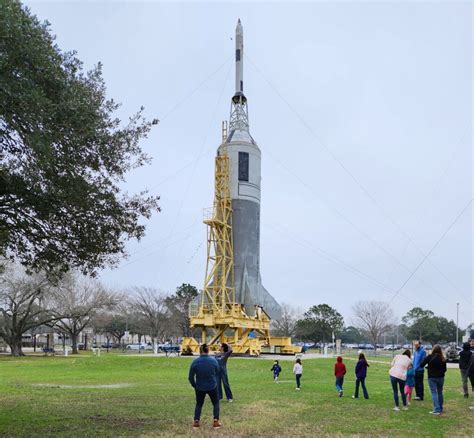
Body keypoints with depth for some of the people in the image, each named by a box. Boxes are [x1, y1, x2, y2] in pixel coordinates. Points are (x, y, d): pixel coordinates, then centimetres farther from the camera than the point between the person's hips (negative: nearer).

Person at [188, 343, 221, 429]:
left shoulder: (195, 362, -13)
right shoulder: (214, 360, -10)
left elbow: (190, 377, -5)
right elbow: (217, 374, 2)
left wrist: (194, 385, 11)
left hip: (200, 388, 0)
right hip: (212, 387, 0)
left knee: (199, 404, 22)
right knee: (216, 403, 20)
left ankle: (196, 421, 15)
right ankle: (216, 422, 13)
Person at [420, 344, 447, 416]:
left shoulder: (430, 357, -11)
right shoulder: (442, 359, -3)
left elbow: (421, 365, -10)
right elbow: (444, 369, 6)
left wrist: (428, 366, 10)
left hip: (432, 377, -3)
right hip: (441, 377, 3)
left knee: (434, 393, -2)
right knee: (440, 393, 17)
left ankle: (437, 410, -11)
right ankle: (440, 409, 25)